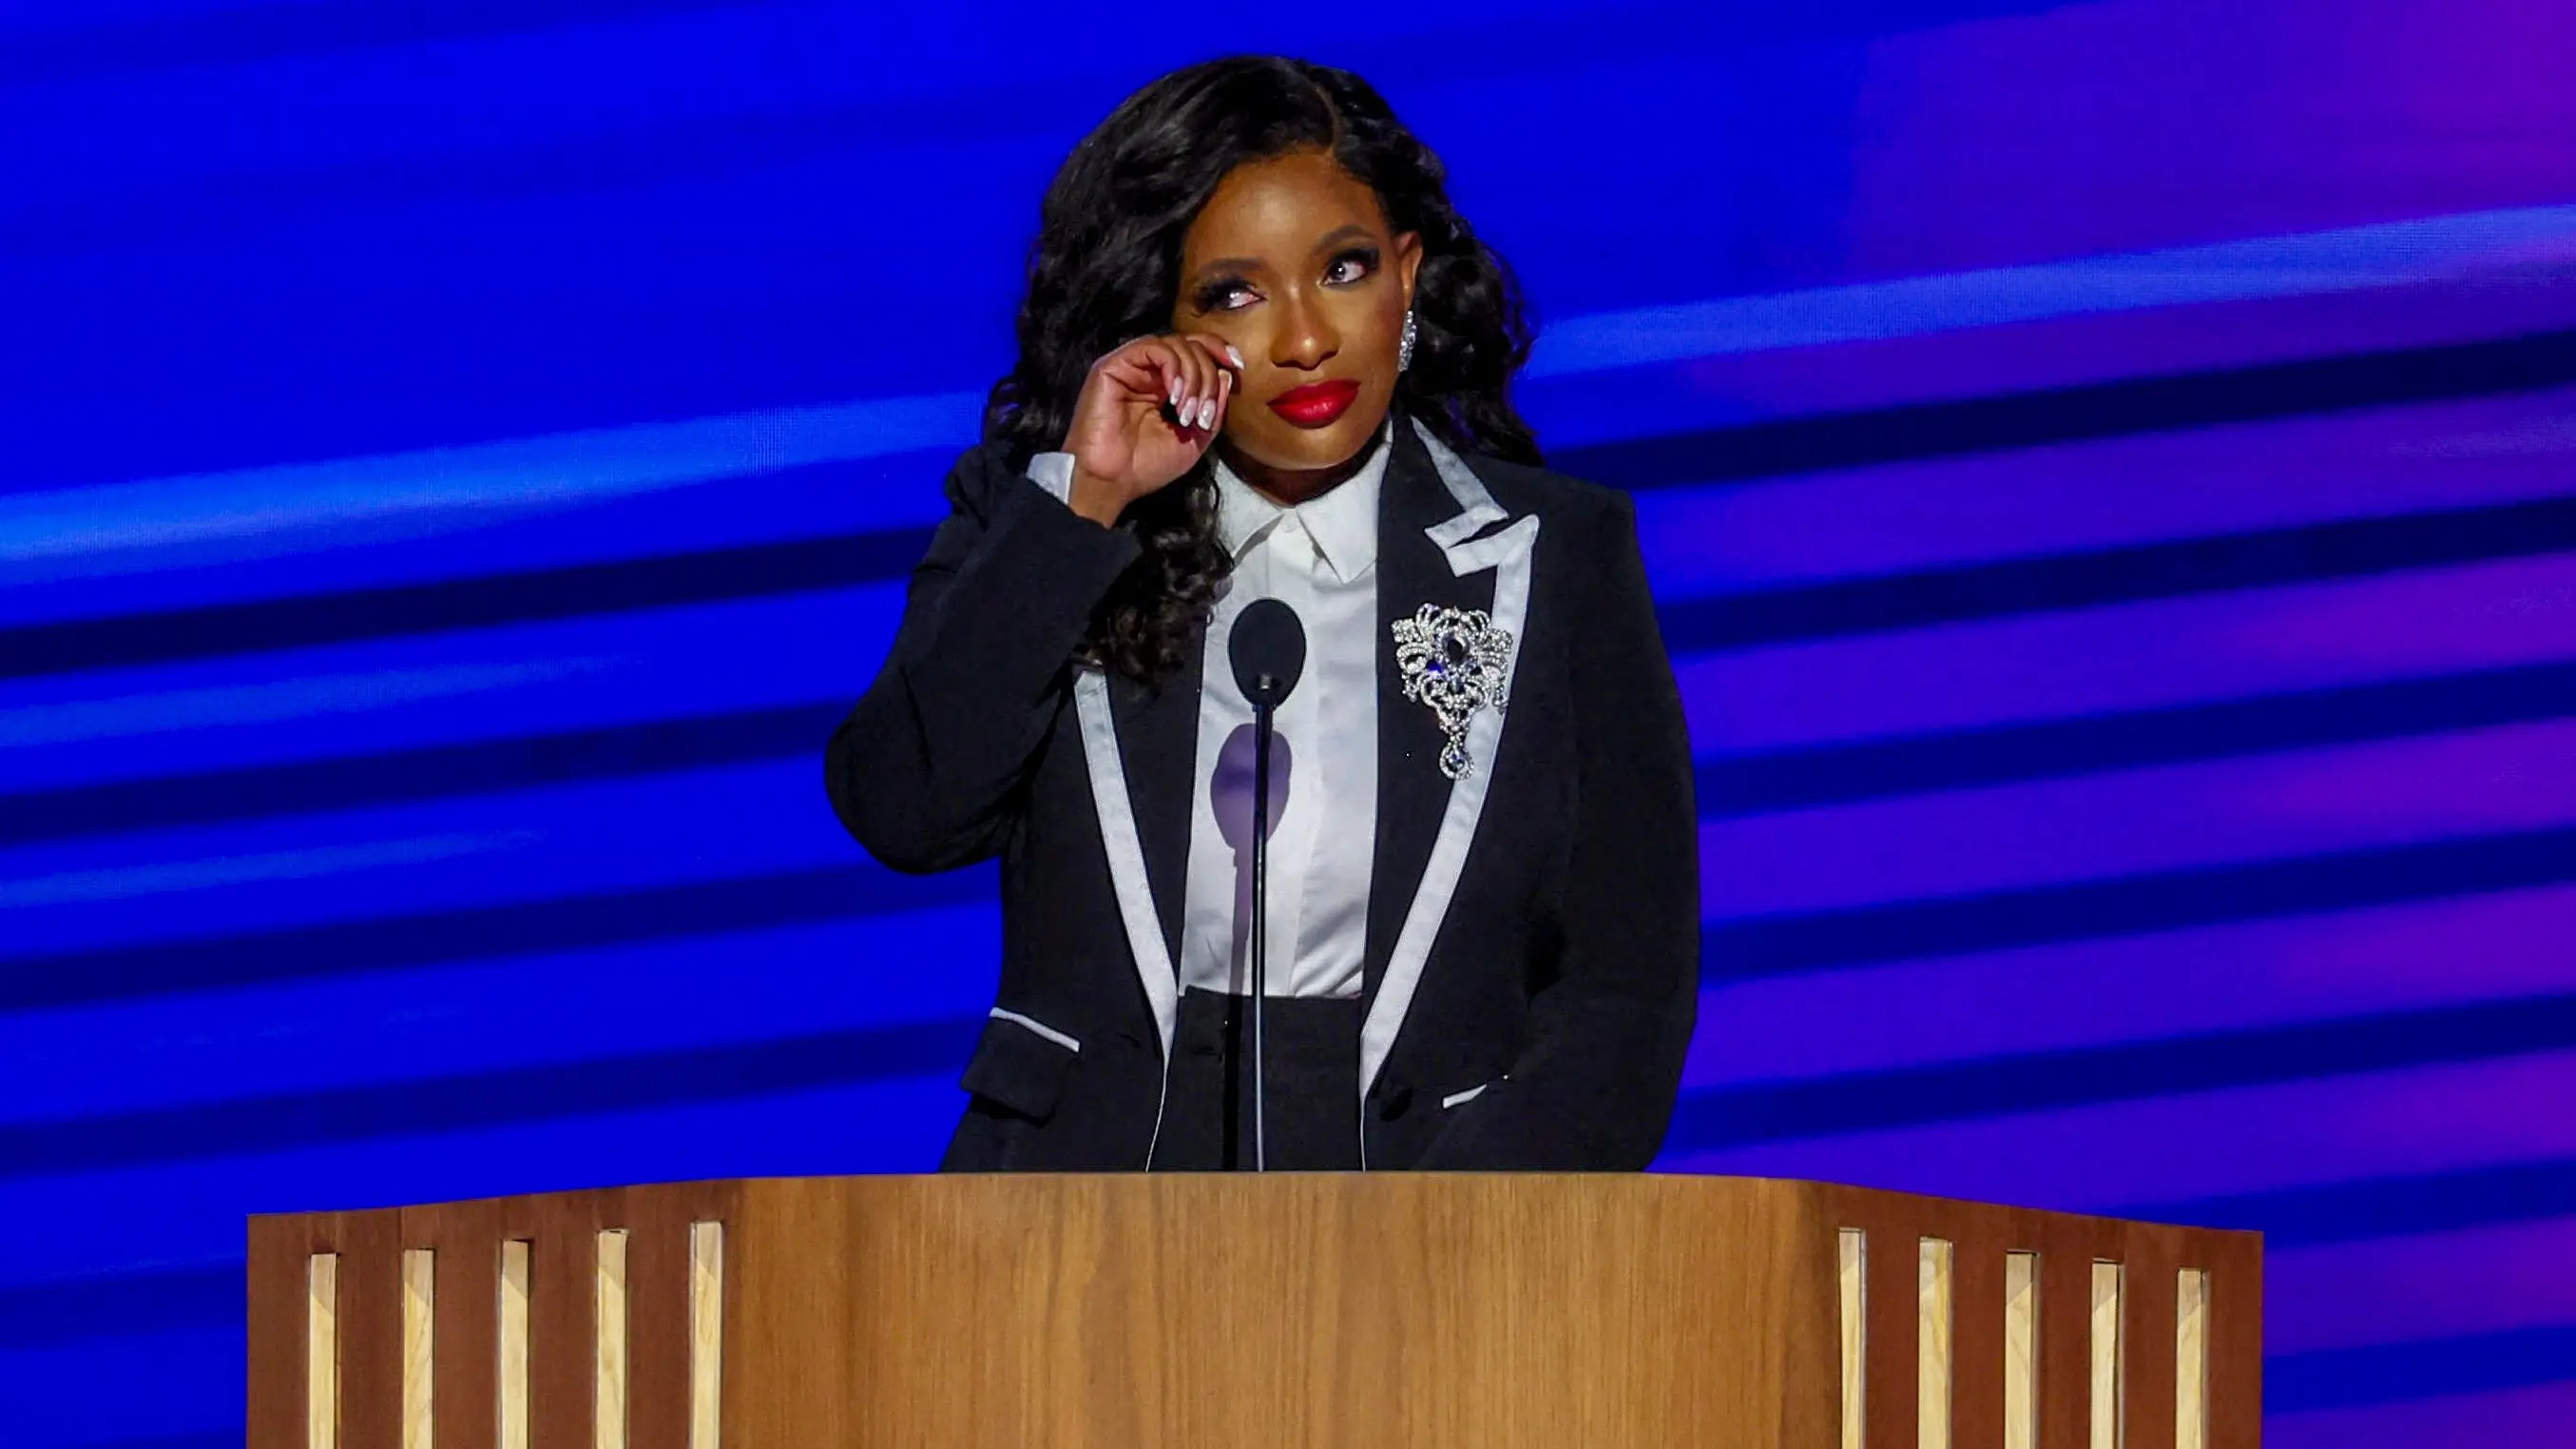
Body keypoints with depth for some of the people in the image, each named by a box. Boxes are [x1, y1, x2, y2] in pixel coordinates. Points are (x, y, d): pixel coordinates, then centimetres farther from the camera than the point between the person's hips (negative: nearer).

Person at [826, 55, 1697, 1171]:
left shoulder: (1555, 560, 8)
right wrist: (1081, 505, -7)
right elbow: (903, 815, -5)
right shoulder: (1029, 529, 10)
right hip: (1084, 1192, 0)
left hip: (1417, 1170, 0)